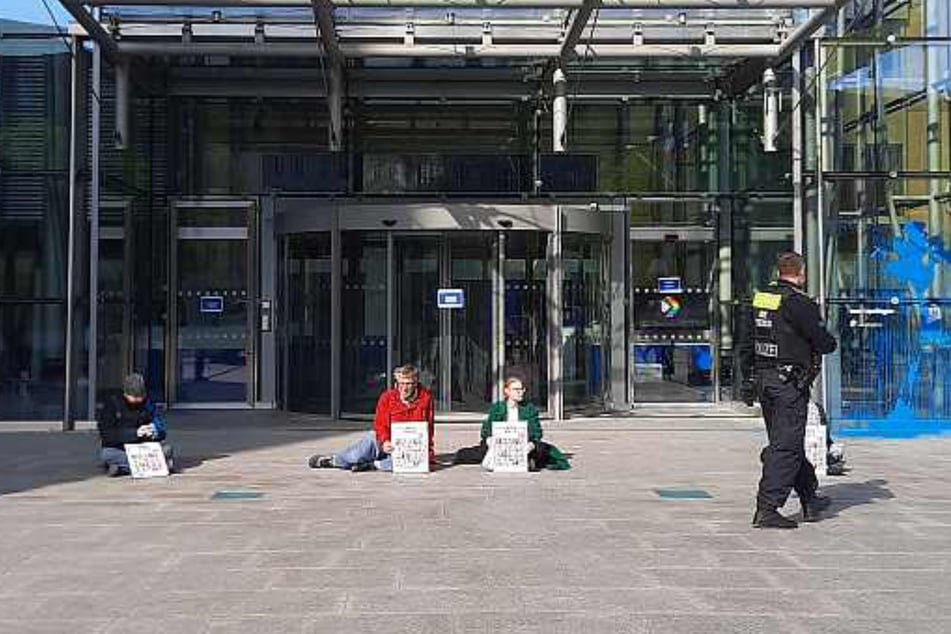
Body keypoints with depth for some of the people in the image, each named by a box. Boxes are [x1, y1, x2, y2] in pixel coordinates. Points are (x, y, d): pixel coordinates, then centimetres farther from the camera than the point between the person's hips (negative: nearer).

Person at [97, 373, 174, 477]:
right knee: (106, 454, -35)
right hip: (118, 450, -2)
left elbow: (162, 429, 4)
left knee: (167, 449, -23)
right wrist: (135, 433, -25)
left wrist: (154, 432, -21)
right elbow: (106, 435, -14)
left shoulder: (147, 402, 3)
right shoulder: (110, 401, -6)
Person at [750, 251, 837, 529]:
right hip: (790, 382, -8)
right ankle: (767, 509, -8)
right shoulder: (798, 302, -15)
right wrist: (831, 342, 12)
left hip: (763, 378, 8)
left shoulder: (760, 298, 8)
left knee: (787, 442, 17)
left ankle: (810, 500, 31)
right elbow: (823, 341, -12)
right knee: (786, 446, -5)